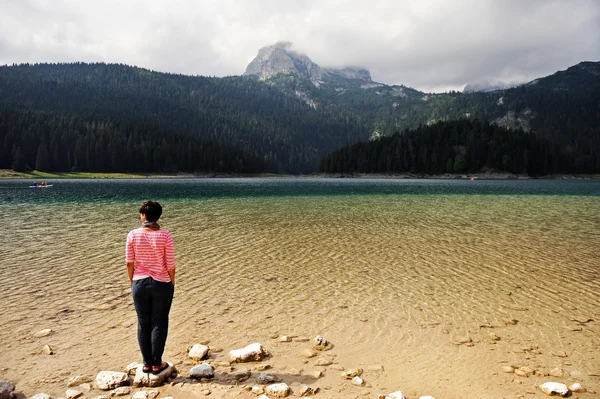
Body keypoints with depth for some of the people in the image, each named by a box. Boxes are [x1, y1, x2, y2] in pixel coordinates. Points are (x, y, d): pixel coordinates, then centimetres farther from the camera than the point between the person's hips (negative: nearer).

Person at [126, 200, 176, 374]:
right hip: (161, 284, -2)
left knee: (143, 324, 14)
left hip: (140, 283, 2)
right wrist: (172, 283, 6)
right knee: (159, 324, 10)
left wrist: (132, 281, 12)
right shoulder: (165, 236, -12)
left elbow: (129, 262, -3)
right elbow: (170, 264, -9)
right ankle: (156, 364, 17)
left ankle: (146, 363, 23)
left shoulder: (133, 235, -7)